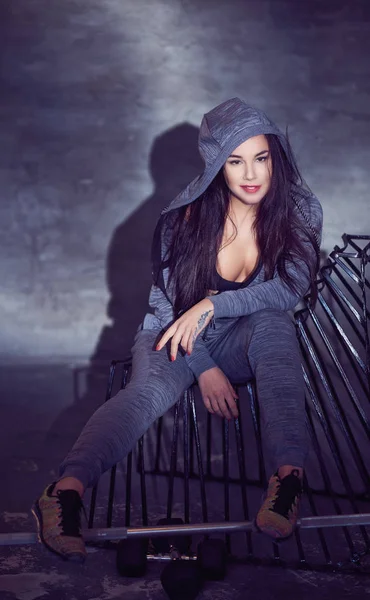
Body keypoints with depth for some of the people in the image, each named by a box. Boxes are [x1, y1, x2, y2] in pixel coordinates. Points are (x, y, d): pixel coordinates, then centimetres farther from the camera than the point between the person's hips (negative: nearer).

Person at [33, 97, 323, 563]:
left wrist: (213, 305, -30)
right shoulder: (186, 215, -12)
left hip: (247, 340, 1)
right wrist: (204, 368, -17)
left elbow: (291, 287, -19)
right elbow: (168, 301, -8)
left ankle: (289, 475, -50)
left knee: (272, 321, -35)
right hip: (175, 335, 0)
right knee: (148, 390, -32)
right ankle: (68, 490, -54)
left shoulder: (299, 210, -9)